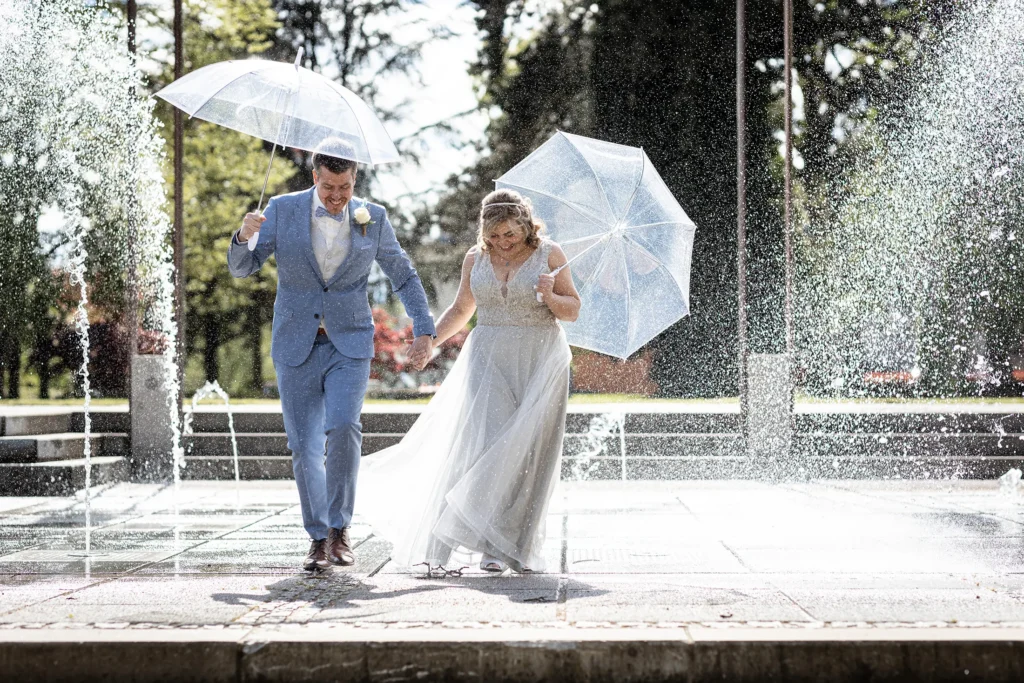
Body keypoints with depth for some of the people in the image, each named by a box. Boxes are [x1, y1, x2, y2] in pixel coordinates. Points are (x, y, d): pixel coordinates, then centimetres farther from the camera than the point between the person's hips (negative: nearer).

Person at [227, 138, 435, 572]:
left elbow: (404, 276, 12)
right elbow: (242, 269, 0)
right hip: (296, 347, 1)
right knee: (304, 445, -2)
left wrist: (424, 331, 4)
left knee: (342, 427, -20)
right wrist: (243, 237, -22)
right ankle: (318, 538, 11)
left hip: (350, 345, 0)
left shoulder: (372, 218, 1)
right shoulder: (283, 210, -2)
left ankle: (340, 529, -5)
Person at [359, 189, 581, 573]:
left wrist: (551, 298, -17)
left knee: (528, 453, -2)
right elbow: (460, 310, 19)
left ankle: (519, 547, 8)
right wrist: (429, 341, 5)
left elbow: (573, 311, 3)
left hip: (538, 366, -1)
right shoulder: (476, 258, 9)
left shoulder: (549, 254, 1)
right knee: (487, 444, -14)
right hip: (489, 361, 2)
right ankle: (490, 545, -15)